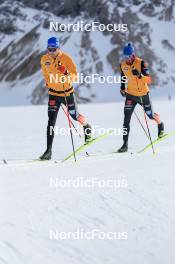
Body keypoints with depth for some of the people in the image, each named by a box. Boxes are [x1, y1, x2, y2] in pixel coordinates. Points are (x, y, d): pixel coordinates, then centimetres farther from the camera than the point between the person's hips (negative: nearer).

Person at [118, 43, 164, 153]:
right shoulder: (123, 65, -6)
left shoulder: (141, 63, -19)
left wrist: (139, 75, -42)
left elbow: (149, 80, -25)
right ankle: (125, 144, -8)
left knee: (151, 115, 15)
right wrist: (122, 87, 17)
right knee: (126, 119, -10)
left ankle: (160, 124, 50)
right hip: (130, 94, 3)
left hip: (143, 94, -3)